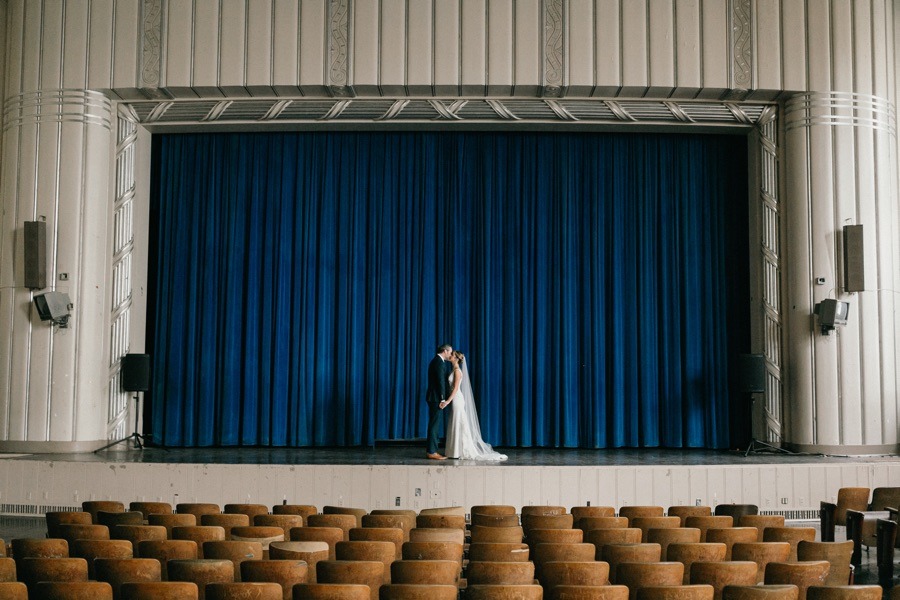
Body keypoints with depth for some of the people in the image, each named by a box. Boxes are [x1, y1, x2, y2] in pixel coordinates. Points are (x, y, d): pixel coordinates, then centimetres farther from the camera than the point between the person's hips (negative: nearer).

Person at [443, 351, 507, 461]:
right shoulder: (455, 370, 14)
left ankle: (460, 452, -2)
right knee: (457, 426, 10)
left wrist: (448, 401, -22)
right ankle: (457, 451, 13)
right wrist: (449, 400, 15)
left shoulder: (457, 370, -12)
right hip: (455, 400, 9)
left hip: (457, 399, -9)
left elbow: (456, 388, -18)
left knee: (459, 425, -5)